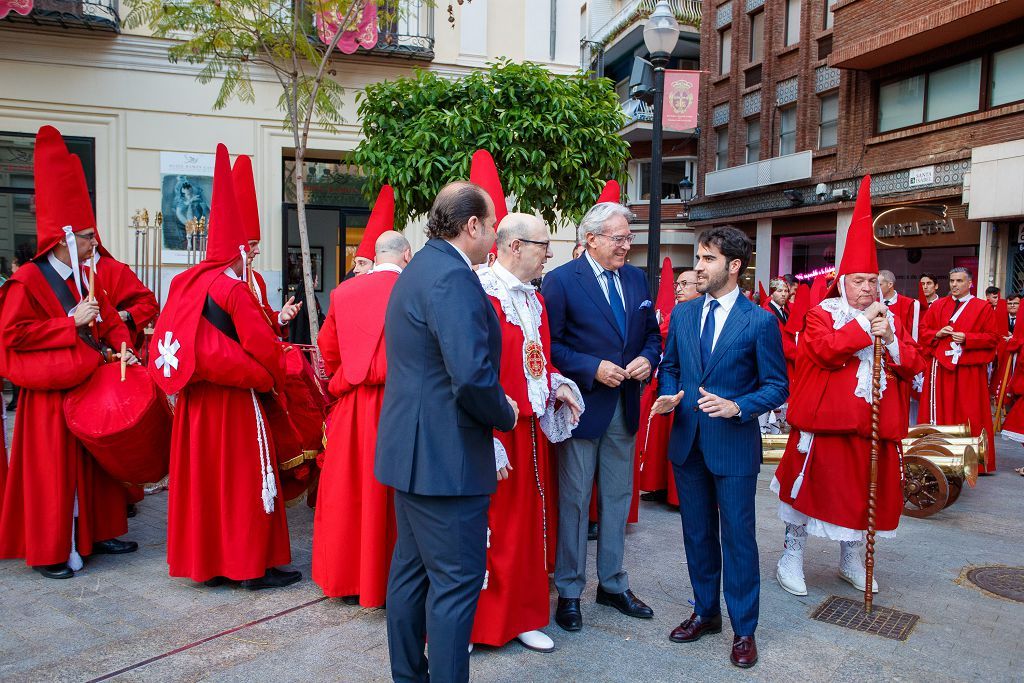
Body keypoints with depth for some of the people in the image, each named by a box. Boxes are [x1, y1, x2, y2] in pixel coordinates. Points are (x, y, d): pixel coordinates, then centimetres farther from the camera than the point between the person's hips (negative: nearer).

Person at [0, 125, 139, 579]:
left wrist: (123, 347, -7)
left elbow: (109, 320, 13)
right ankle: (49, 552, 14)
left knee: (94, 462, 14)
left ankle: (93, 534, 28)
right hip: (50, 394, -8)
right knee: (53, 469, 1)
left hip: (89, 385, 8)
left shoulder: (84, 278, 11)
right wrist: (71, 323, -20)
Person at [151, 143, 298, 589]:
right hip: (233, 400, -7)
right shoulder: (234, 288, -15)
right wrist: (274, 380, 1)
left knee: (201, 473, 14)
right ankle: (252, 565, 10)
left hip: (195, 398, 7)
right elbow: (262, 346, -17)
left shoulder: (185, 283, 6)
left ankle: (205, 560, 24)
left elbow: (169, 338, 11)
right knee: (245, 477, 2)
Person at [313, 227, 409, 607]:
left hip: (351, 405, 4)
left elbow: (327, 346, 10)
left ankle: (346, 578, 27)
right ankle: (383, 580, 15)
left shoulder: (344, 292, 4)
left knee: (348, 490, 14)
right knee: (387, 493, 5)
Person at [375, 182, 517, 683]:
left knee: (412, 567, 20)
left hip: (411, 448, 11)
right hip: (445, 455, -11)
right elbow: (473, 375, -29)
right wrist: (504, 415, -10)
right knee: (457, 581, 0)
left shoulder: (420, 268, 13)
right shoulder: (453, 276, -19)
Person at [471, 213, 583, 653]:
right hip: (493, 431, -8)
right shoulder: (481, 294, -15)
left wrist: (556, 384, 3)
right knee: (491, 523, 3)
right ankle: (481, 621, 20)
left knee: (528, 522, 15)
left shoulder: (533, 298, 13)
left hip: (531, 428, 8)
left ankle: (521, 615, 29)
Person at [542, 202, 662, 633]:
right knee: (574, 501, 6)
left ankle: (613, 585, 32)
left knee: (618, 498, 16)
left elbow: (652, 333, 14)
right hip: (581, 406, -6)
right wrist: (592, 369, -21)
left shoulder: (636, 279, 7)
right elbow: (550, 343, -14)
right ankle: (569, 592, 21)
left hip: (625, 408, 6)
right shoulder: (561, 280, -11)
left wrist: (648, 359, -7)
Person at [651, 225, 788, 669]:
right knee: (697, 534, 16)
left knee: (738, 537, 4)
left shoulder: (760, 322, -8)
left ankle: (743, 630, 20)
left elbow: (777, 386, -7)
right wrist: (667, 396, -7)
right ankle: (705, 612, 34)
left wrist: (738, 407, -22)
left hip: (734, 445, -5)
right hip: (687, 442, 5)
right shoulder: (682, 314, 6)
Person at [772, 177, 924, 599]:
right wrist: (863, 325, -17)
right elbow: (825, 350, -21)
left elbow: (912, 366, 6)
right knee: (811, 483, 0)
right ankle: (792, 557, 14)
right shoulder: (822, 315, -2)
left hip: (874, 423, 6)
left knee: (864, 491, 13)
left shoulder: (890, 319, 14)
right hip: (824, 420, -5)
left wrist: (890, 341, -11)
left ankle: (850, 560, 31)